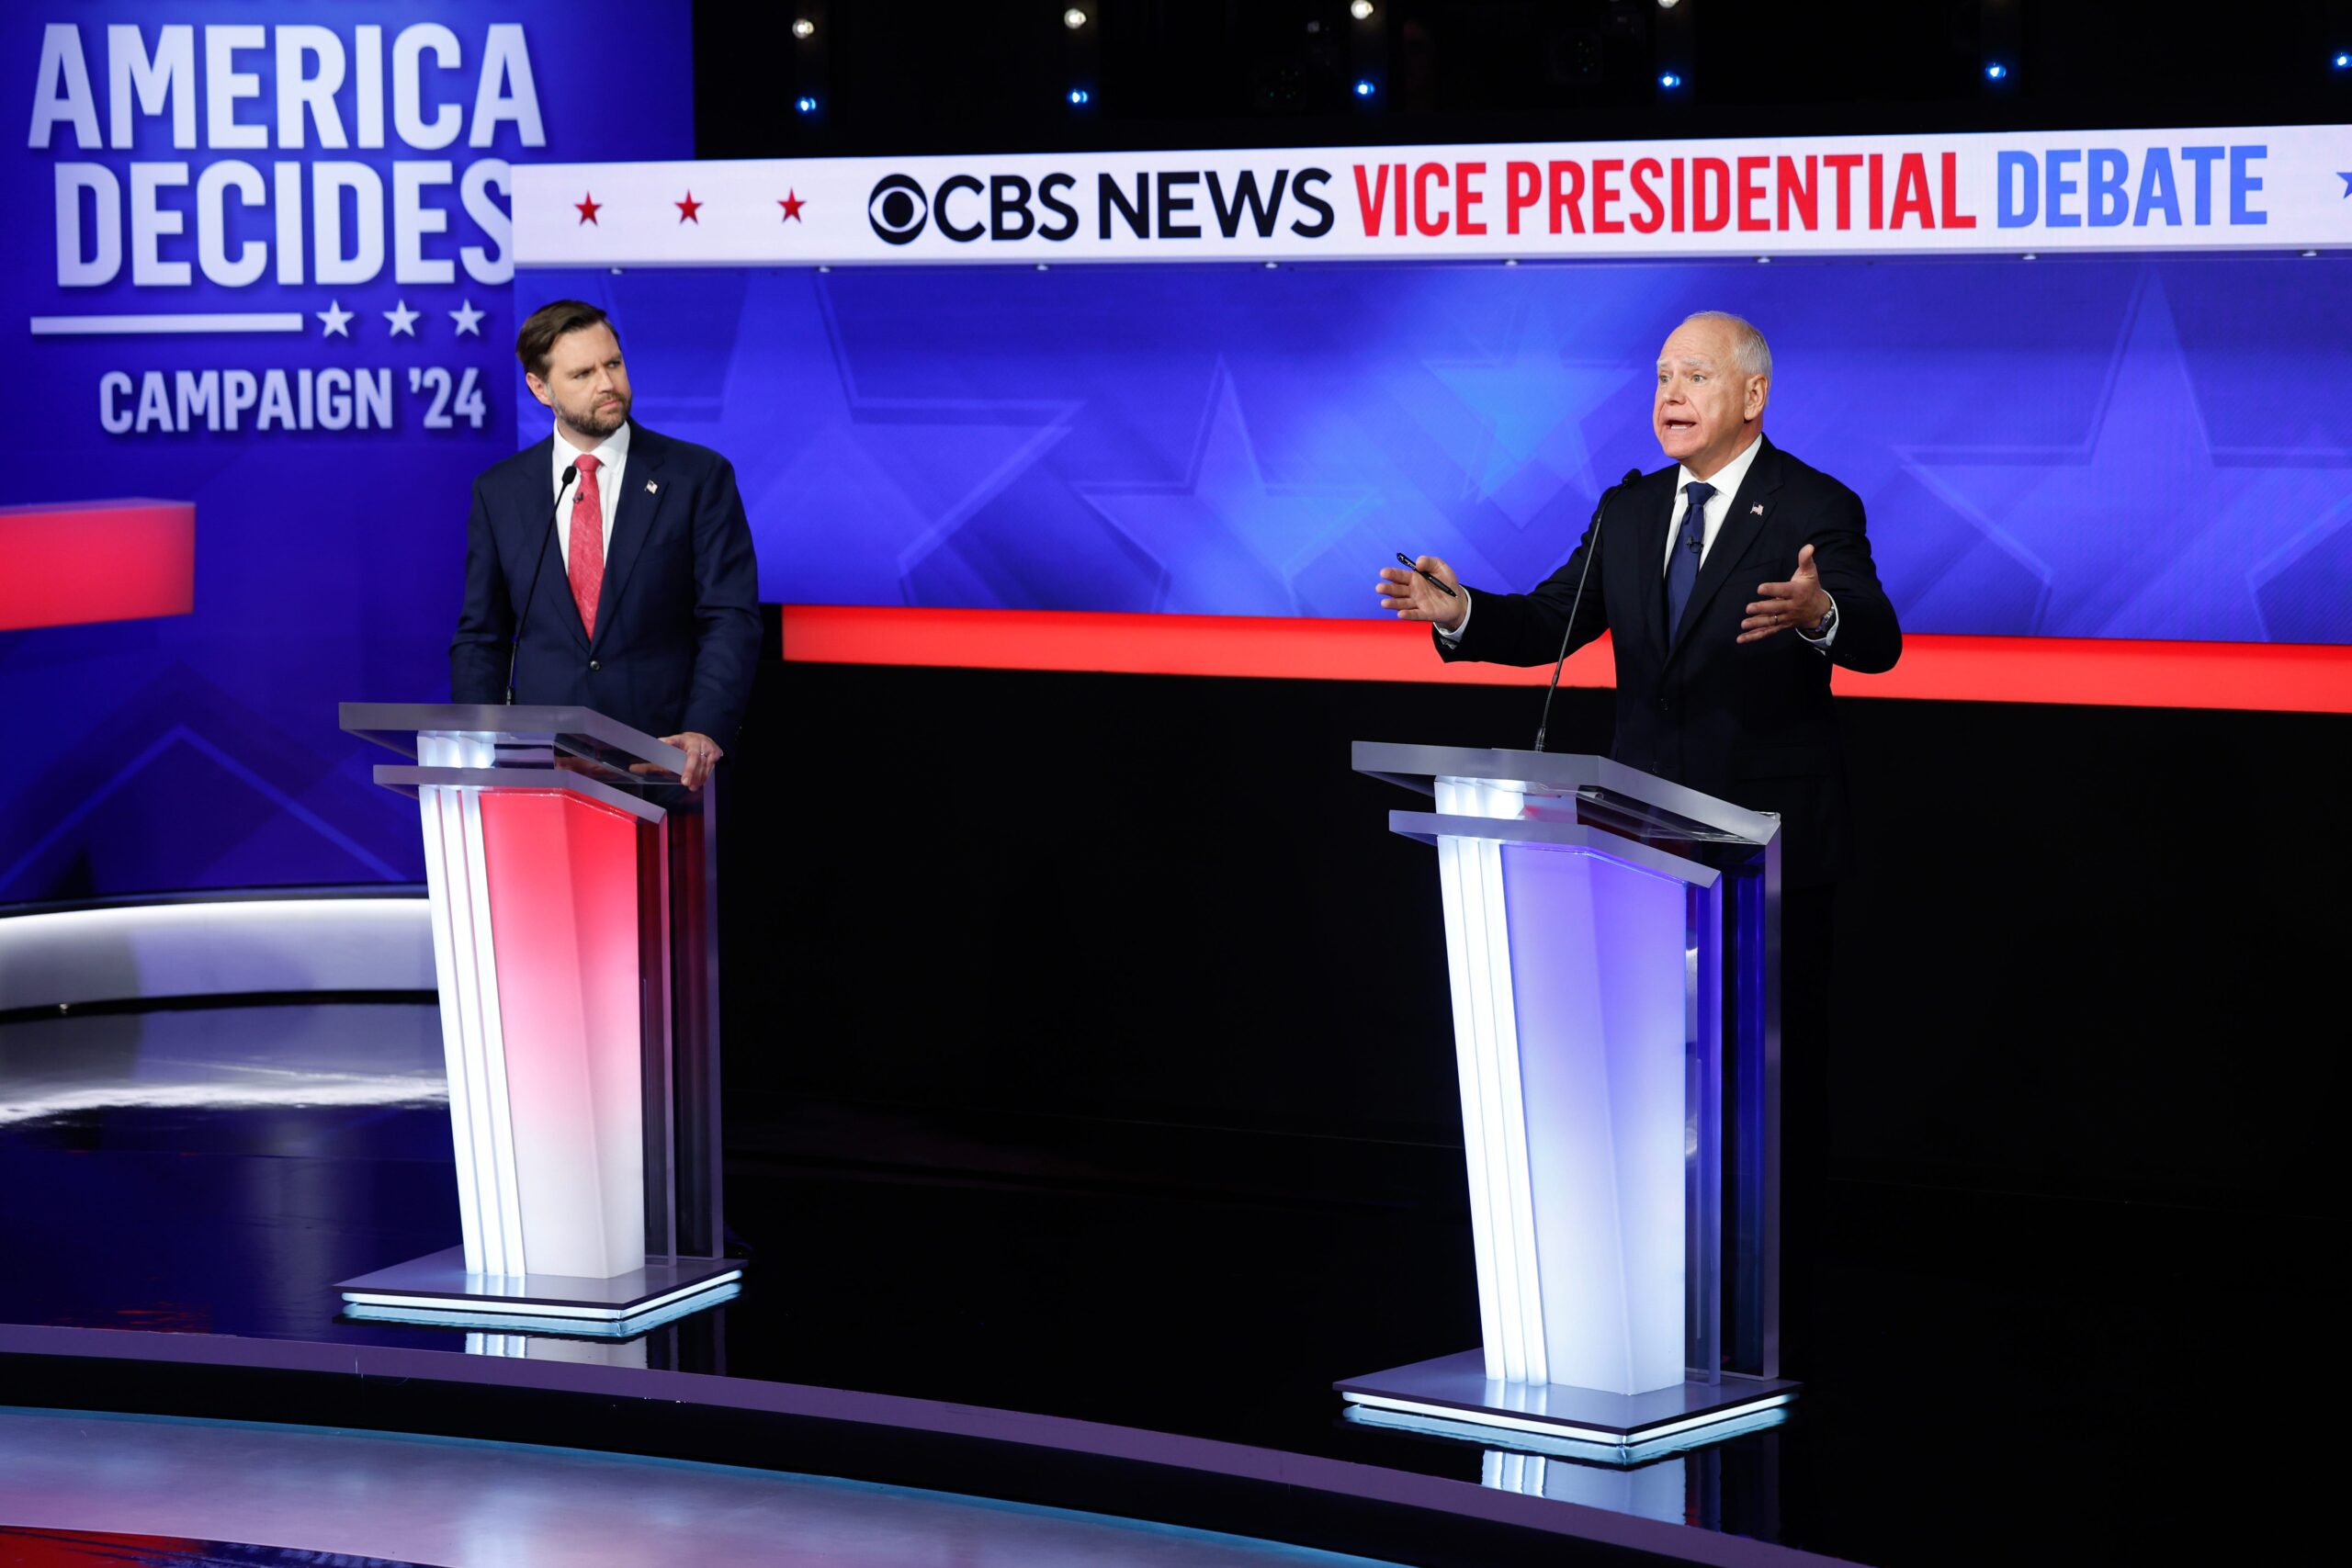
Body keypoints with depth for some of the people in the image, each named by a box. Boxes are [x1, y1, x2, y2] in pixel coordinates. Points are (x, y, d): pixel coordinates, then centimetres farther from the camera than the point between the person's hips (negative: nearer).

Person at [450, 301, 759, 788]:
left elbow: (730, 620, -3)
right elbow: (480, 637, 13)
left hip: (665, 761, -1)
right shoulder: (499, 492, 10)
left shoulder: (699, 477, 2)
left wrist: (705, 733, -18)